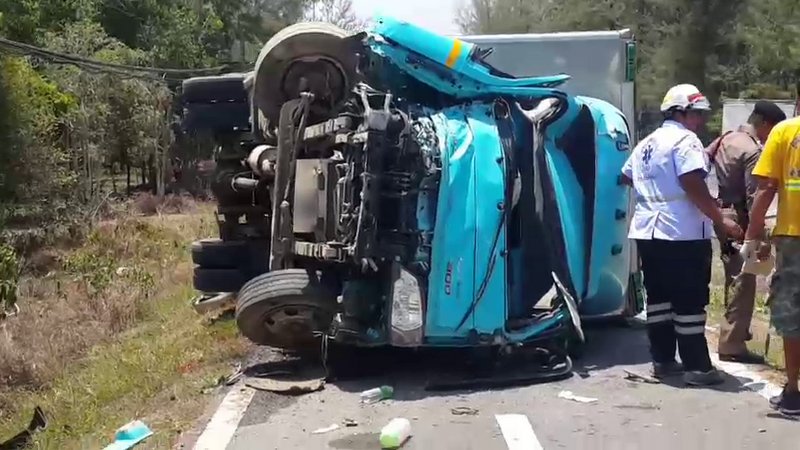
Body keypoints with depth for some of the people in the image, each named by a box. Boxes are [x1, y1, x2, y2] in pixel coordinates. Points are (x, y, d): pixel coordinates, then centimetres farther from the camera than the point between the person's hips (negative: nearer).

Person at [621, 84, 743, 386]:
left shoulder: (647, 143, 17)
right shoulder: (685, 140, -10)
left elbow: (626, 176, 28)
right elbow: (694, 186, -20)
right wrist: (720, 220, -16)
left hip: (648, 231, 9)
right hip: (682, 233, -9)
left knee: (658, 296, 12)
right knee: (689, 301, -4)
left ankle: (662, 360, 17)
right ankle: (697, 367, 0)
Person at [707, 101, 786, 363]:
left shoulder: (727, 138, 9)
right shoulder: (752, 151, -18)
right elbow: (753, 198, -20)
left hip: (723, 215, 10)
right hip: (738, 219, -10)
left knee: (734, 279, 22)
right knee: (742, 283, -6)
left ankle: (737, 330, 37)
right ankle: (731, 345, -4)